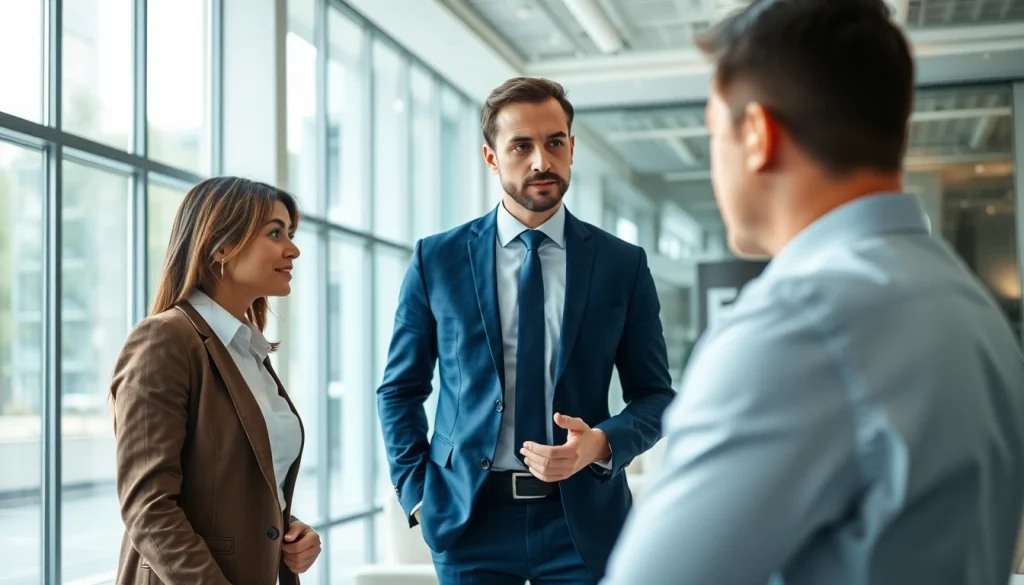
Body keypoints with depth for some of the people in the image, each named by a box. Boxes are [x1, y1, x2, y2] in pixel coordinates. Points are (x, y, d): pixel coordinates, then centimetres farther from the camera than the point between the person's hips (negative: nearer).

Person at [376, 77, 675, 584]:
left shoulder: (622, 264, 1)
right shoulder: (437, 260, 1)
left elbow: (655, 395, 4)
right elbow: (400, 390, 7)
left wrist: (602, 443, -14)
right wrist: (416, 493, -2)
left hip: (583, 519, 0)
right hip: (469, 518, 0)